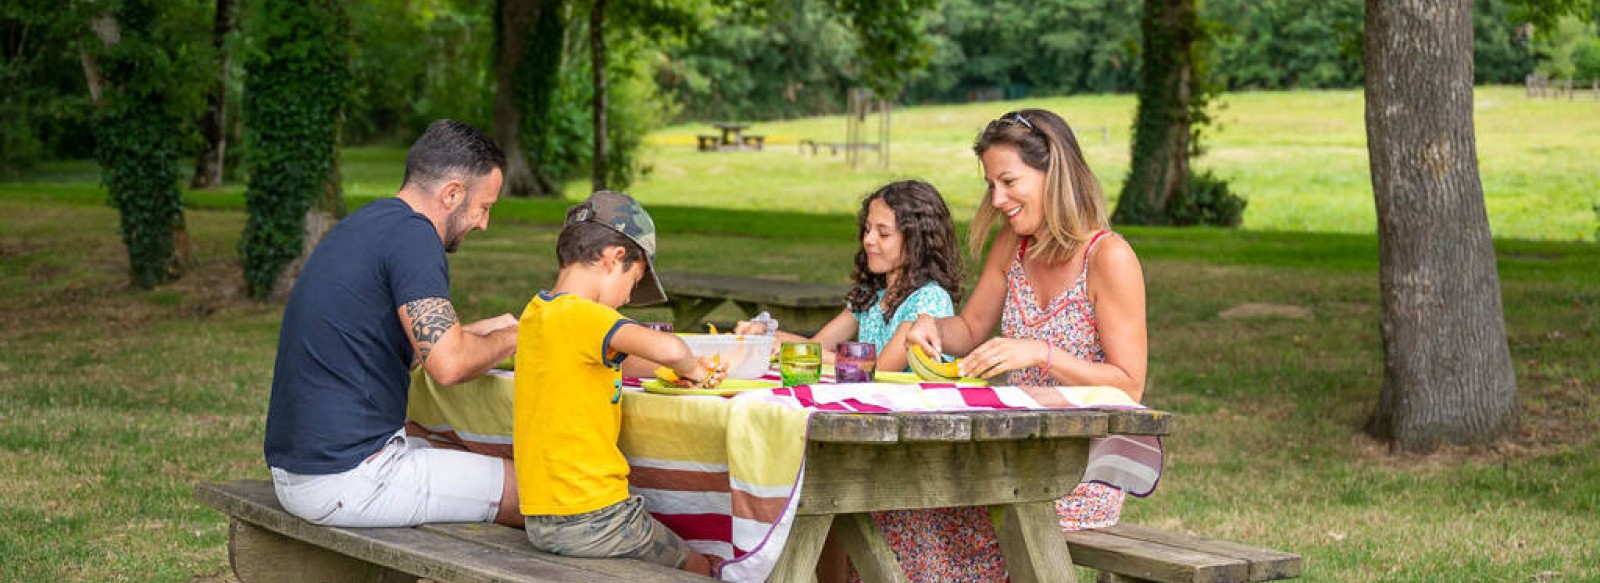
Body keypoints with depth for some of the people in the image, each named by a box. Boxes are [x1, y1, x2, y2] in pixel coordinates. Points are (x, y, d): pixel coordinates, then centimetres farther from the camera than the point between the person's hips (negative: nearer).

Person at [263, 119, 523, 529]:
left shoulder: (363, 223, 16)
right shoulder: (412, 234, -14)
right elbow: (448, 364, -23)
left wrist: (487, 329, 26)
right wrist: (511, 339, -4)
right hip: (346, 480, -11)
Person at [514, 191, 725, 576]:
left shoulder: (535, 312, 9)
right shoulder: (583, 316, -18)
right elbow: (666, 347, -34)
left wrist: (683, 370, 13)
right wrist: (690, 366, -12)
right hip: (591, 518, -9)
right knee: (700, 570, 10)